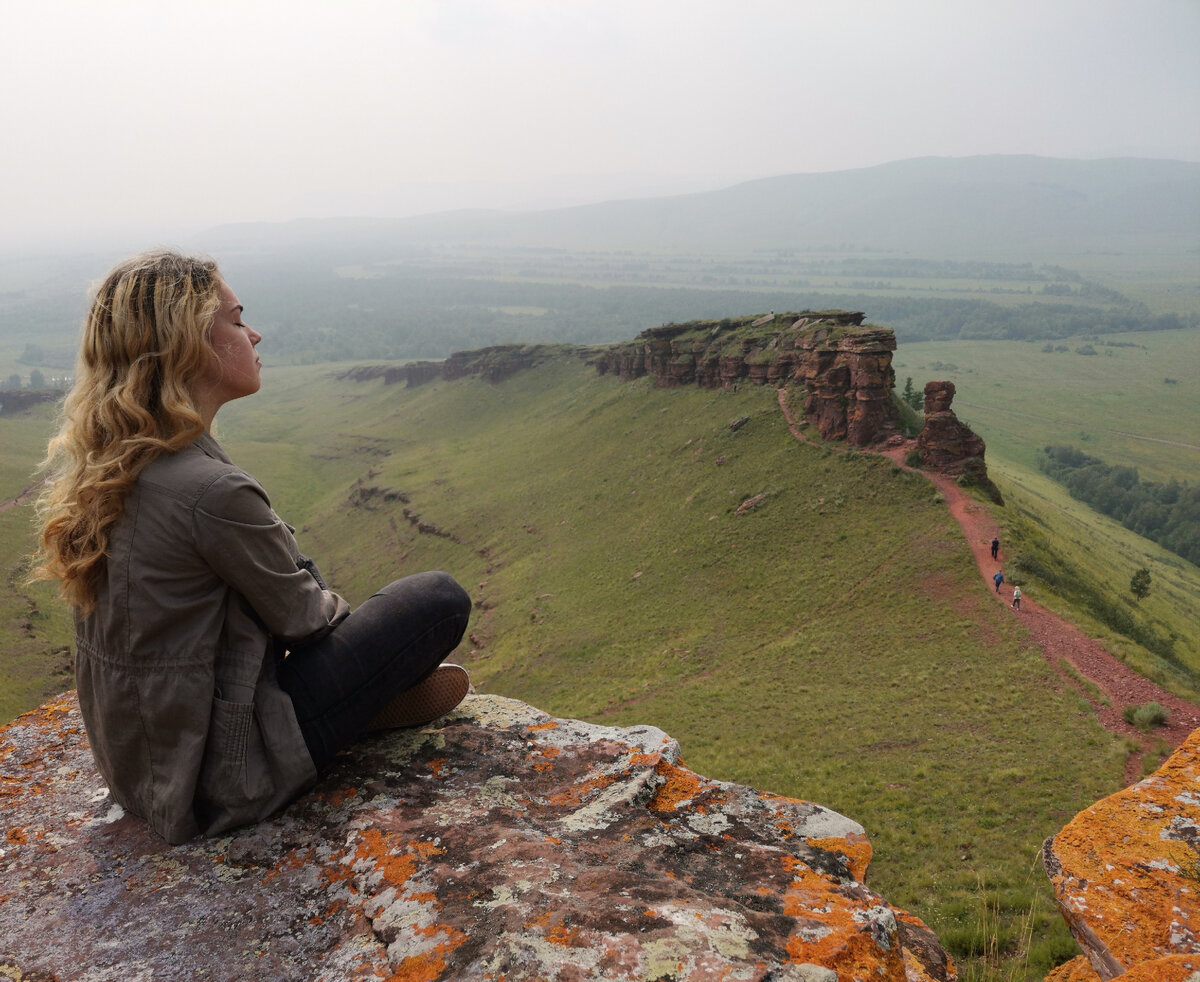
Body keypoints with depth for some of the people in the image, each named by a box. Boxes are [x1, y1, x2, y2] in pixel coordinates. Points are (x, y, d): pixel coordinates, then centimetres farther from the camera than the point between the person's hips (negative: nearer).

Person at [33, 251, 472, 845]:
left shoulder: (99, 465, -4)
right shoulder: (211, 491, -31)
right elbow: (300, 616, -15)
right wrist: (337, 608, 6)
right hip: (218, 780, -9)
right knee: (440, 600, -3)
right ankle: (385, 704, 23)